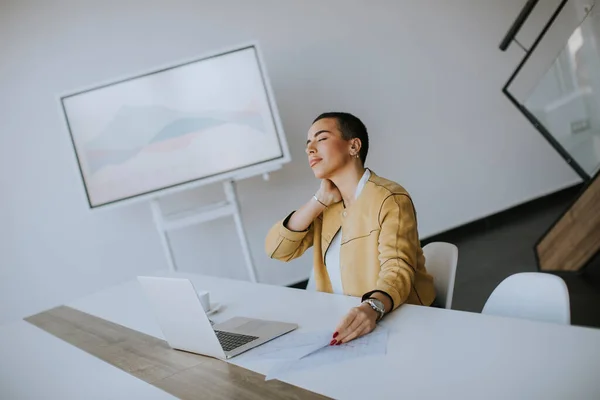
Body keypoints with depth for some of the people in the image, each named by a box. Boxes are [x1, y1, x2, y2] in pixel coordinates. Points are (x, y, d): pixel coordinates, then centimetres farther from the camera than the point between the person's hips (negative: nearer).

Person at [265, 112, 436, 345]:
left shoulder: (389, 199, -13)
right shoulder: (328, 205, 7)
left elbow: (397, 270, -23)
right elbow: (276, 249, 0)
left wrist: (372, 309, -42)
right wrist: (320, 200, -6)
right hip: (342, 320, 6)